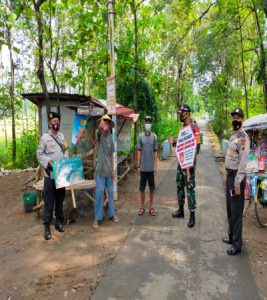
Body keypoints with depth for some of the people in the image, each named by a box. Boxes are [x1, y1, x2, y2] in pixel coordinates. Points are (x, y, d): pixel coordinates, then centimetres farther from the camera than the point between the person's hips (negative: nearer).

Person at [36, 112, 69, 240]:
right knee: (49, 201, -1)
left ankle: (59, 222, 29)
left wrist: (66, 156, -5)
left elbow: (66, 149, 15)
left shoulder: (61, 136, 9)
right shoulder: (45, 137, -6)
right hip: (50, 174, -5)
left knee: (60, 199, 15)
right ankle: (47, 226, 10)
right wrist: (47, 161, -20)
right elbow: (39, 153, -4)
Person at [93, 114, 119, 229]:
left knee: (111, 192, 12)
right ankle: (97, 218, 9)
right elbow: (99, 130, -31)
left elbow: (111, 155, 10)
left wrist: (113, 170, 7)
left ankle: (112, 214, 27)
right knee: (99, 193, -2)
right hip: (100, 169, -4)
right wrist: (100, 126, -53)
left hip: (109, 169, 4)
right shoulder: (99, 134, -4)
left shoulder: (110, 137, 7)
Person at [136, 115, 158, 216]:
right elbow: (139, 151, 1)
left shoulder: (154, 136, 1)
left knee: (152, 188, 9)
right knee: (142, 188, 7)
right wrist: (138, 166, -1)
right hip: (143, 167, 0)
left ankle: (151, 207, 22)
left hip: (151, 167, 1)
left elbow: (155, 152, 2)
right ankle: (142, 207, 21)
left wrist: (155, 166, -2)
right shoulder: (141, 136, -1)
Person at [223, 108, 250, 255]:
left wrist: (237, 183, -22)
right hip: (229, 175, 9)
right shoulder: (233, 136, 15)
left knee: (236, 211, -2)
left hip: (237, 177, -9)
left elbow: (243, 162, -20)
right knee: (230, 209, 18)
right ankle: (231, 236, 33)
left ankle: (237, 244, 10)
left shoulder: (243, 138, -15)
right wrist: (227, 176, 18)